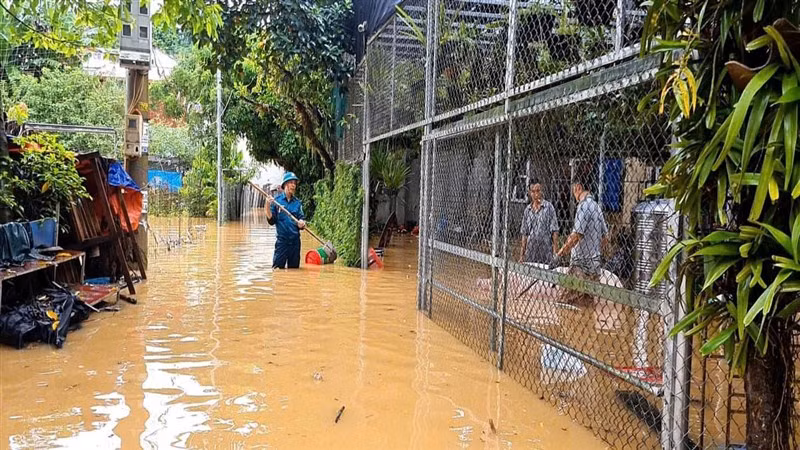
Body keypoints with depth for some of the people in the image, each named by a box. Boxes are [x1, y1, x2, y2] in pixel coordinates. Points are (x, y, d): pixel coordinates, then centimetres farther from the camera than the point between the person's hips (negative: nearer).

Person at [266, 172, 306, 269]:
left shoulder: (297, 202, 8)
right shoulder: (276, 200, 0)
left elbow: (301, 218, 6)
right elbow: (271, 221, -2)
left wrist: (301, 223, -17)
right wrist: (268, 206, -16)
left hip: (295, 240, 3)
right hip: (282, 240, -3)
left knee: (294, 268, 9)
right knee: (277, 268, -9)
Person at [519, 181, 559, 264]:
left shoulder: (548, 207, -1)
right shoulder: (527, 210, 10)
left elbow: (554, 231, -4)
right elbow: (524, 233, 13)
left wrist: (555, 251, -10)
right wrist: (521, 255, 8)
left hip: (546, 251, -4)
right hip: (531, 251, 4)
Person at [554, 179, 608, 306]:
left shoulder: (584, 206, -12)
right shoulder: (597, 206, 14)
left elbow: (577, 235, -19)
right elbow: (604, 235, 19)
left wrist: (560, 254, -16)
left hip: (581, 263, -9)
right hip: (595, 262, 9)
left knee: (568, 303, -9)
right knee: (587, 303, 11)